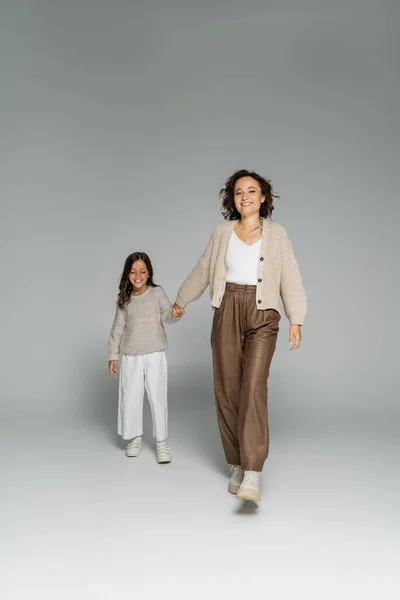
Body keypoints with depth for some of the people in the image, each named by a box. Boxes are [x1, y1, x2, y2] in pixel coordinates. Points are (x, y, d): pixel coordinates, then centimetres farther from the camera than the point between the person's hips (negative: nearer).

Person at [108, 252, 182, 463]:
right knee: (130, 398, 8)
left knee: (158, 398, 1)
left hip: (155, 355, -2)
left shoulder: (157, 292, -3)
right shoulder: (124, 299, 4)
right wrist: (113, 354, 6)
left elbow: (167, 315, -16)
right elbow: (118, 328, 8)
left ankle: (162, 442, 11)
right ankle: (135, 438, 26)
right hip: (130, 357, 3)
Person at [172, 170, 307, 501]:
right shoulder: (223, 232, 9)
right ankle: (237, 465, 16)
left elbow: (290, 277, 3)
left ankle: (252, 475, -18)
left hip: (262, 315, -2)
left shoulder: (277, 233, 4)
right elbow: (202, 270, 20)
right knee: (227, 388, 2)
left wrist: (296, 320, -3)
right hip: (227, 312, 3)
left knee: (254, 386, -17)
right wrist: (182, 300, 28)